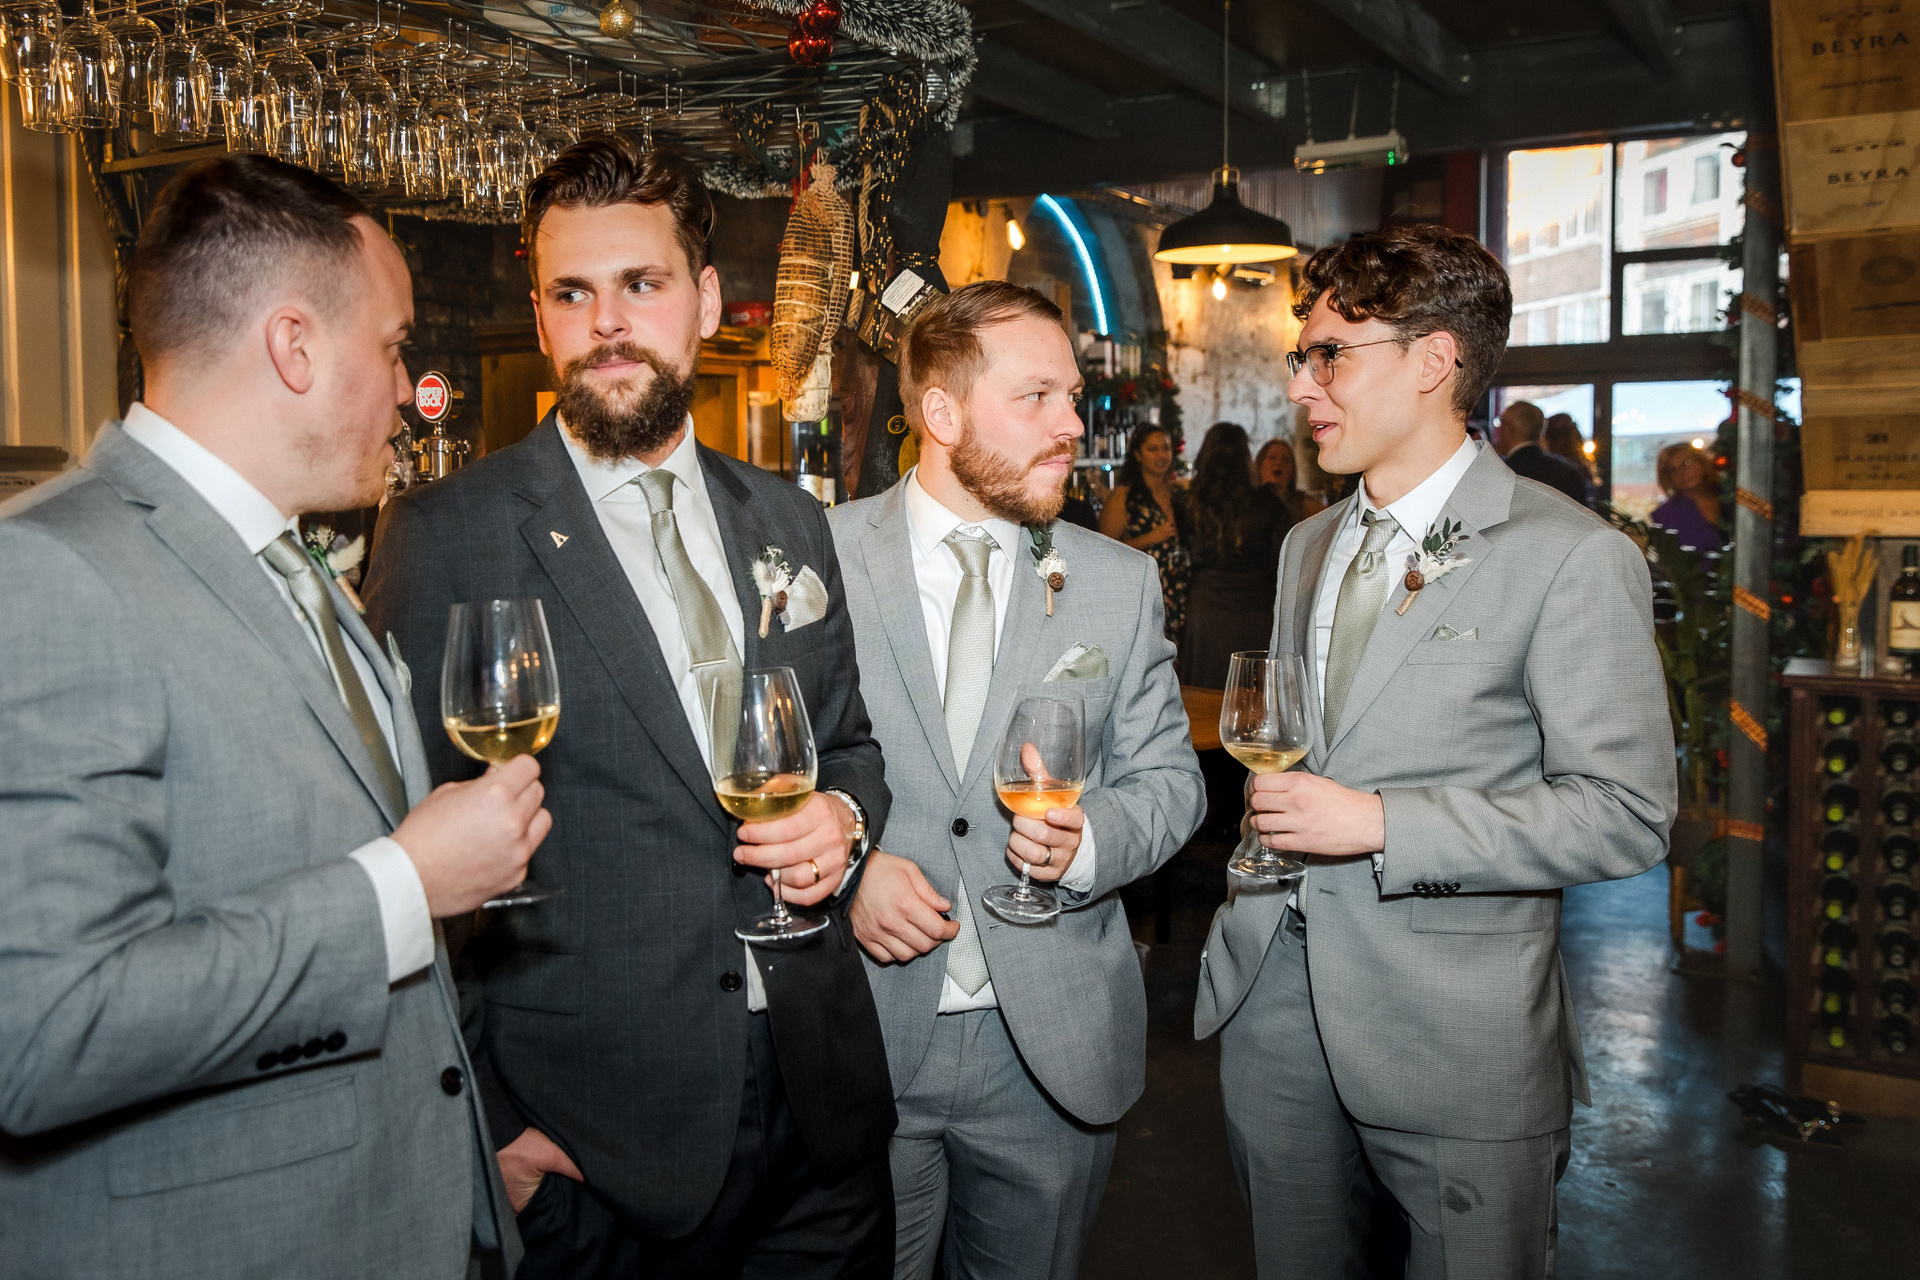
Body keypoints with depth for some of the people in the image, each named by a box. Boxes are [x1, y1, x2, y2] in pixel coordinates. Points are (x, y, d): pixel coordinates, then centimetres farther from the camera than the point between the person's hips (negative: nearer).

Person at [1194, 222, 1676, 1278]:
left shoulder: (1573, 557, -11)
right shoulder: (1307, 546, 13)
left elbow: (1626, 813, -15)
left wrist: (1380, 823, -20)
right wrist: (1274, 814, 5)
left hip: (1456, 1035, -6)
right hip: (1274, 1000, 6)